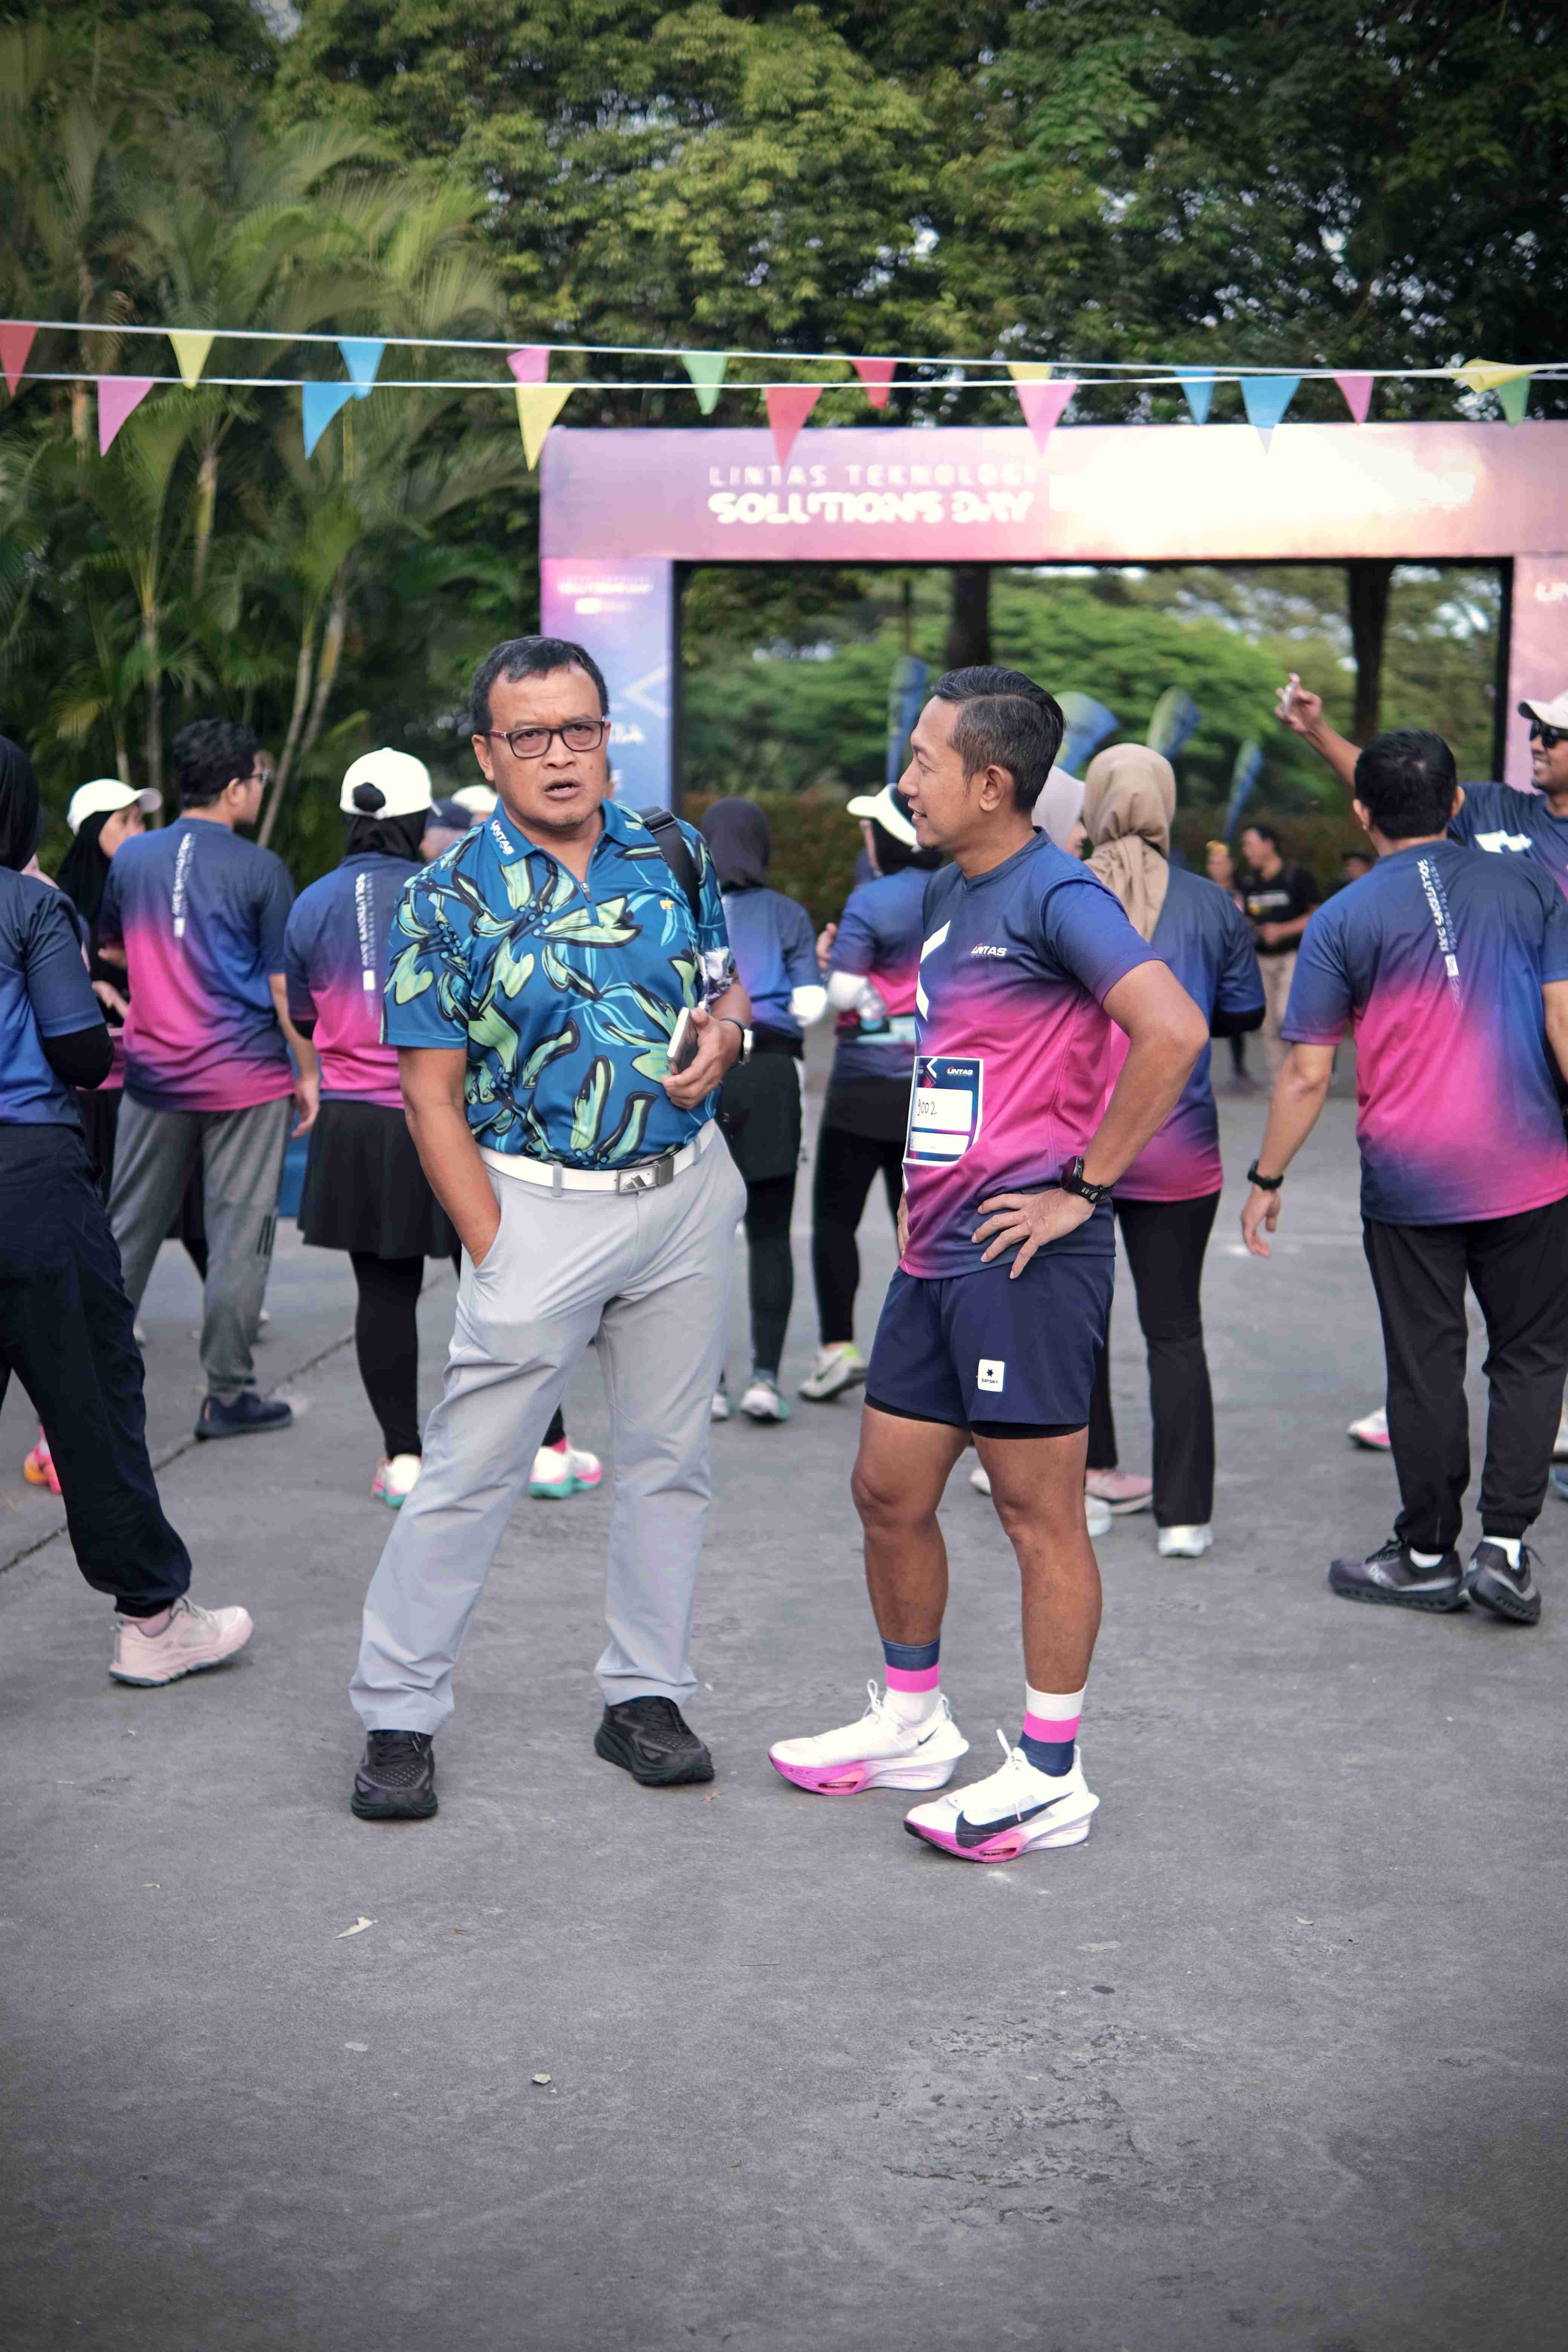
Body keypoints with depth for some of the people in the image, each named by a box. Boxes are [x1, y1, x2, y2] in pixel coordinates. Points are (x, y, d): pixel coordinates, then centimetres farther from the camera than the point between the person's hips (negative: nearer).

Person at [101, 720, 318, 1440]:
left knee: (126, 1231, 13)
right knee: (238, 1238, 3)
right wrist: (308, 1070, 2)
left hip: (154, 1076, 4)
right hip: (246, 1076, -4)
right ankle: (227, 1395, 7)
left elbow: (110, 943, 22)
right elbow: (284, 985, -7)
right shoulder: (260, 869, -8)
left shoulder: (131, 857, 5)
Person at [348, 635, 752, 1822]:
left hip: (688, 1184, 4)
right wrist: (492, 1248, -13)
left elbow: (729, 982, 17)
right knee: (470, 1467, -2)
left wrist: (726, 1034, -8)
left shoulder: (675, 855, 4)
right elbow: (433, 1094, -7)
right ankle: (399, 1714, 11)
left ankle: (646, 1696, 24)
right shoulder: (453, 896, -7)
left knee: (668, 1456, 11)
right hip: (540, 1201, -4)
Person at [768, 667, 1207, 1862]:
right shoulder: (948, 895, 15)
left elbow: (1175, 1031, -26)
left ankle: (1051, 1777, 12)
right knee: (890, 1493, 15)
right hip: (937, 1251, 9)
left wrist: (1084, 1187, -20)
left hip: (1025, 1257, -9)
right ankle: (913, 1724, 33)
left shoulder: (1057, 897, -14)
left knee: (1039, 1513, 0)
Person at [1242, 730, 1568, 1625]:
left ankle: (1428, 1556, 19)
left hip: (1407, 1180, -1)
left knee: (1426, 1367, 8)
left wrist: (1267, 1179, 6)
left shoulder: (1343, 921, -4)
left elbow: (1307, 1074, -4)